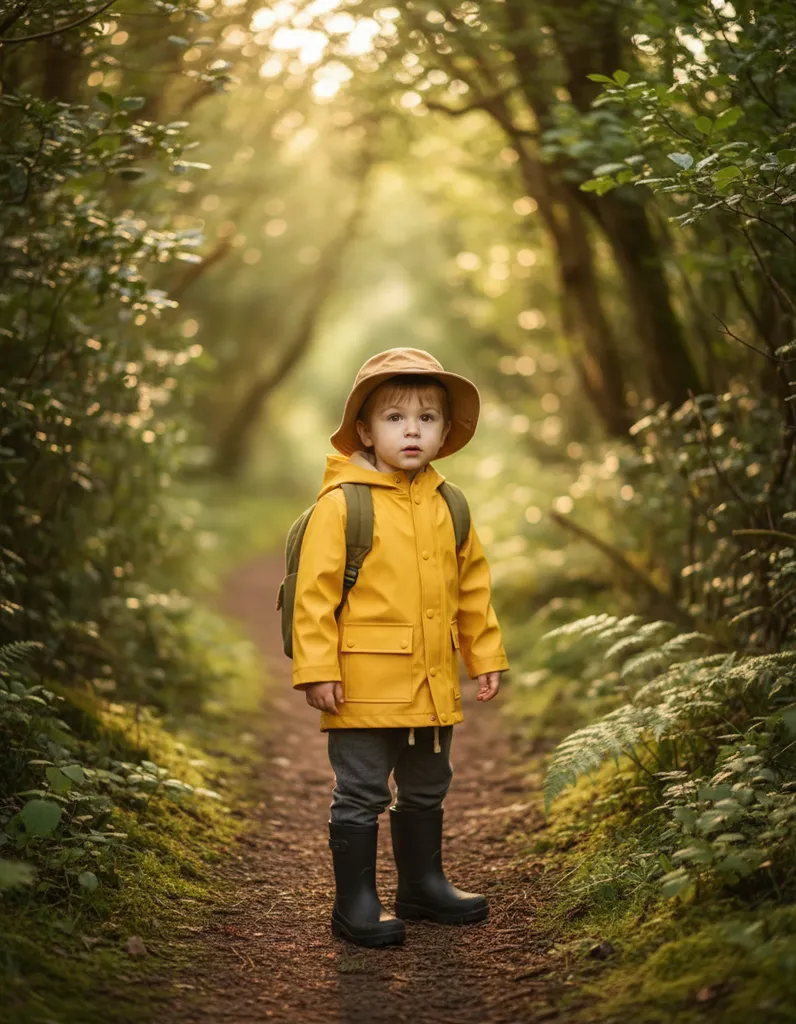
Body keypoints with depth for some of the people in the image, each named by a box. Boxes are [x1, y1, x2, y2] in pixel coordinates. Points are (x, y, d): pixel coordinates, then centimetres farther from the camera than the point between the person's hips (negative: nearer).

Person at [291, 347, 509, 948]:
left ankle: (423, 884, 37)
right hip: (365, 684, -6)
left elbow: (472, 587, 16)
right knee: (362, 795, 2)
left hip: (434, 684, 6)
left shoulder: (447, 507, 7)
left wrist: (486, 655, 16)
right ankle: (355, 903, 15)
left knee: (426, 790, 20)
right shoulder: (341, 504, -11)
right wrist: (317, 669, -15)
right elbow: (315, 590, -12)